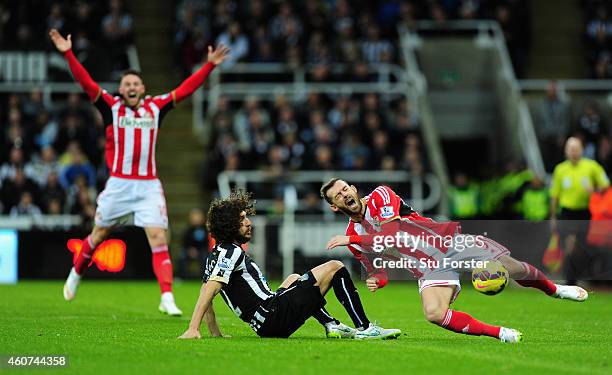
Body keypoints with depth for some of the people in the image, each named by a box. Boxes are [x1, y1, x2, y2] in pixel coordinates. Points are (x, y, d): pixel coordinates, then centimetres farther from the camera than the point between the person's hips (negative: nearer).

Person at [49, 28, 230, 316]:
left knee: (159, 239, -10)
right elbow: (86, 83, -8)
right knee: (99, 235, 13)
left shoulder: (155, 108, 8)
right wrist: (68, 54, -18)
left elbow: (185, 89, 7)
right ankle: (76, 274, 37)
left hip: (149, 186, 1)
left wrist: (210, 65, 1)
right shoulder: (111, 107, 2)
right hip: (119, 183, -1)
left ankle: (167, 298, -14)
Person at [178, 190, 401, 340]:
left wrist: (215, 334, 15)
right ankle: (364, 328, 0)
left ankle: (331, 325, 23)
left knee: (294, 279, 39)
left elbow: (205, 297, 16)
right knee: (334, 267, -4)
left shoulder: (217, 254, 14)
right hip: (276, 317, -10)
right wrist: (193, 329, -29)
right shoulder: (232, 253, -13)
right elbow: (208, 292, -22)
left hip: (265, 326, 10)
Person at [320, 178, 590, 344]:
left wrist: (351, 240, -19)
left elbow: (392, 232, -18)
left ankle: (553, 289, 18)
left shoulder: (379, 196, -3)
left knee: (512, 268, -16)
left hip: (450, 242, -2)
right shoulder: (353, 237, 8)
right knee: (433, 313, -29)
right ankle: (498, 333, -13)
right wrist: (376, 281, -11)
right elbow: (379, 272, 14)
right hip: (429, 269, 2)